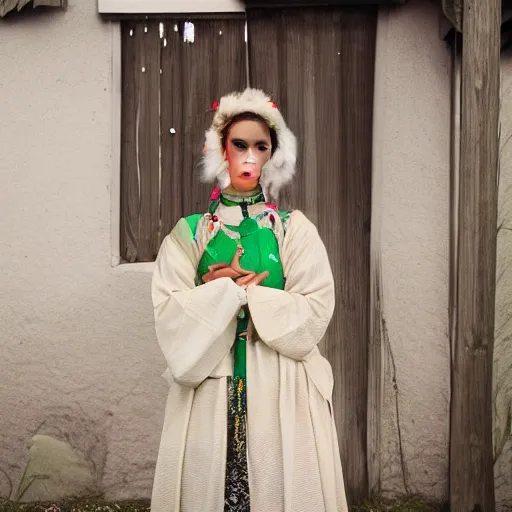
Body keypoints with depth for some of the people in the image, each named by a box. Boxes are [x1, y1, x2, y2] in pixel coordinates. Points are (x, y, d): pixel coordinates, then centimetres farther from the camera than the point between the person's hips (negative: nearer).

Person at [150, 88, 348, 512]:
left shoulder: (295, 230, 3)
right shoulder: (189, 234, 5)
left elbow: (315, 312, -7)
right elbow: (171, 315, -5)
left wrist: (238, 292, -8)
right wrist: (234, 290, -12)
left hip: (282, 391, 0)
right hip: (210, 389, 1)